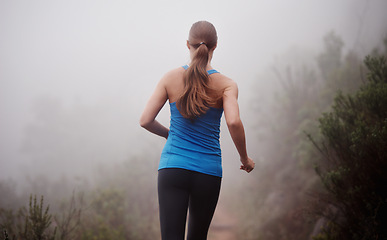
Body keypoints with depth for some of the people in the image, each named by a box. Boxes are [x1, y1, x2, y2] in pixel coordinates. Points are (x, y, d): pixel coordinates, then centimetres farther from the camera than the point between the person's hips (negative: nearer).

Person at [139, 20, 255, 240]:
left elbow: (145, 120, -1)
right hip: (208, 171, 0)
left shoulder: (171, 78, 0)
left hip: (172, 167, 0)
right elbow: (233, 122, -20)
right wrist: (245, 159, -4)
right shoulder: (226, 84, -5)